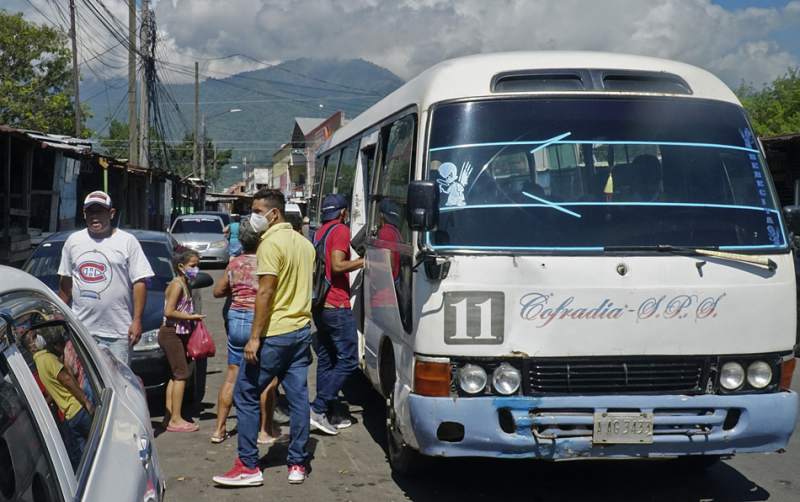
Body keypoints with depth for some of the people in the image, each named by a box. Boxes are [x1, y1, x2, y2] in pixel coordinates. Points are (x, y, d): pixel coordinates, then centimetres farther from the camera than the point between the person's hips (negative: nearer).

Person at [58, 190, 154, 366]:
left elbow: (140, 283, -3)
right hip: (80, 329, 3)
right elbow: (65, 282, 18)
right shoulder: (73, 241, 13)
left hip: (118, 331, -3)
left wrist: (137, 320, -10)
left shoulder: (128, 241, 1)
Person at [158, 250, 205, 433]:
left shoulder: (185, 285, 14)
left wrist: (193, 318, 5)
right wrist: (191, 317, -18)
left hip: (180, 334, 10)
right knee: (181, 374, -10)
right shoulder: (177, 285, -14)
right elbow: (169, 312, -21)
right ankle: (176, 420, -8)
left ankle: (169, 416, 17)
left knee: (175, 375, 12)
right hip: (171, 333, -10)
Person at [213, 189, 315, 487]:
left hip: (274, 333, -8)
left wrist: (255, 337, -18)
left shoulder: (271, 243, -14)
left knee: (246, 395, 1)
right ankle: (298, 464, 12)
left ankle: (248, 467, 2)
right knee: (298, 397, 8)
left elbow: (265, 293, -19)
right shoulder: (304, 243, 12)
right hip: (302, 329, 8)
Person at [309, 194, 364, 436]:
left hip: (319, 305, 9)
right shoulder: (341, 230, -9)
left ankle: (327, 415, 15)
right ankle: (319, 408, -11)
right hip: (337, 306, -9)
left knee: (326, 360, 12)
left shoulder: (319, 232, 17)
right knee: (348, 360, -5)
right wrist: (363, 261, -9)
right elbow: (337, 265, -19)